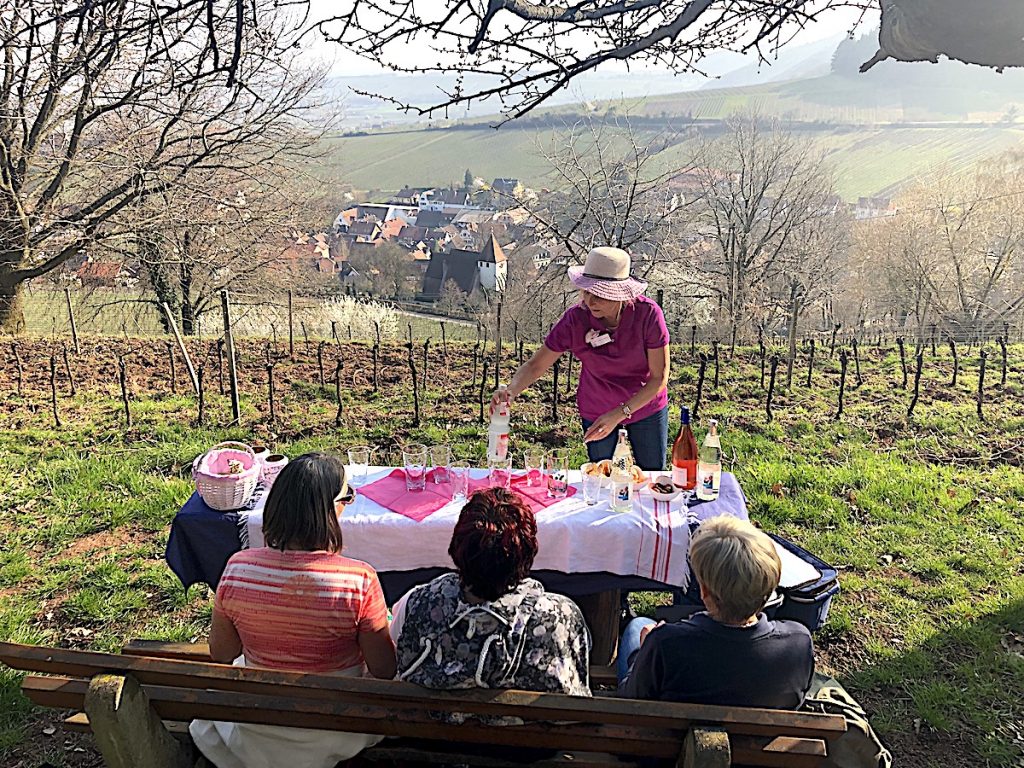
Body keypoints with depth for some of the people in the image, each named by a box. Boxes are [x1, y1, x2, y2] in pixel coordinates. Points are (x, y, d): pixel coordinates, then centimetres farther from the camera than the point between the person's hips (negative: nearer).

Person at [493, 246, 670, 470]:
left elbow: (659, 377, -22)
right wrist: (511, 391, -39)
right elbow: (535, 365, -18)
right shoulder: (575, 319, -25)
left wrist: (619, 414, -30)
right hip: (596, 411, 0)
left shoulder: (648, 313, -28)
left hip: (646, 407, 0)